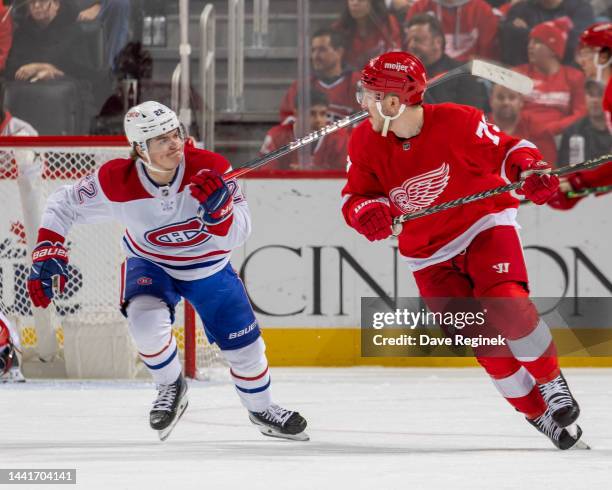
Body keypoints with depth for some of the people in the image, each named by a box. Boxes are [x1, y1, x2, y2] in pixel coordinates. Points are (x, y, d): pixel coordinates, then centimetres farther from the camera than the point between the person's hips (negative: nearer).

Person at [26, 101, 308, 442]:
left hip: (209, 266, 1)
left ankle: (262, 410, 36)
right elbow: (64, 205, -13)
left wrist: (218, 207, -49)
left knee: (244, 345, 5)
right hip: (150, 264, -1)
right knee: (146, 320, -30)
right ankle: (172, 388, 1)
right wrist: (47, 256, -24)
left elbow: (236, 237, -29)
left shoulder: (211, 169, -30)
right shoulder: (116, 182, -29)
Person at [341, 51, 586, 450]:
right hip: (429, 256, 4)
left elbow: (506, 150, -7)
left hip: (485, 225, -4)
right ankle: (535, 410, 14)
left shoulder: (458, 123, -21)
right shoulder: (365, 143, -10)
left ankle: (551, 383, -4)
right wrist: (367, 212, -26)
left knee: (505, 306, -27)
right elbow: (354, 198, -3)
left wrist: (531, 171, -27)